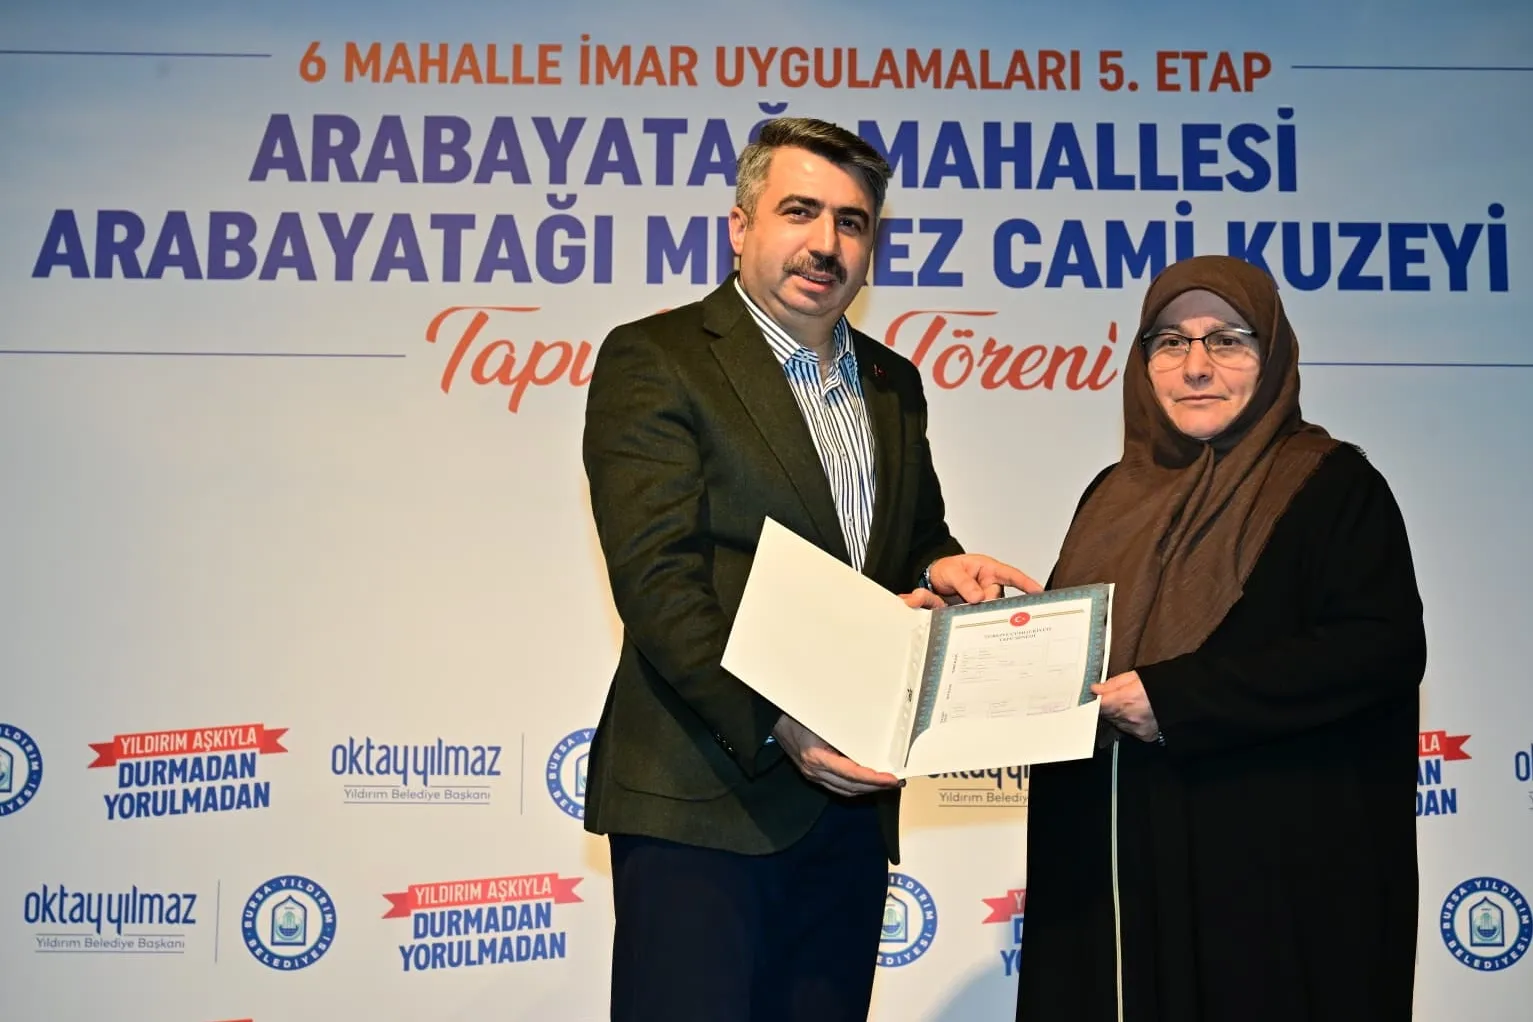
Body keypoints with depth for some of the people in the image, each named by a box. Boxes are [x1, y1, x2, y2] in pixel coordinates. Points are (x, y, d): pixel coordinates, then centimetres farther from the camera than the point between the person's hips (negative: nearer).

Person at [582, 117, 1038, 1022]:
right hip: (703, 800, -6)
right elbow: (658, 582, -14)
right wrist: (774, 725, -25)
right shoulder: (653, 361, -5)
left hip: (848, 801, 6)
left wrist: (941, 570, -1)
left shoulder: (894, 385, 15)